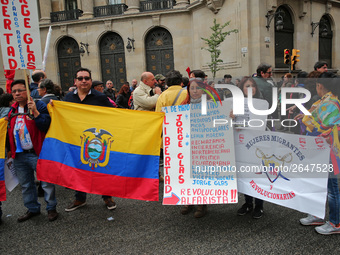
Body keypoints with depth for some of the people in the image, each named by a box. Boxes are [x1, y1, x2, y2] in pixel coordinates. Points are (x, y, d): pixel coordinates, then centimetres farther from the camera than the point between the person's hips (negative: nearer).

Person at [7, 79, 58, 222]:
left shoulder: (39, 106, -6)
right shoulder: (12, 110, 12)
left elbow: (45, 126, -18)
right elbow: (10, 131, 22)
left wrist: (35, 112, -25)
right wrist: (10, 149, 18)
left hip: (37, 153, -6)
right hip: (19, 155, 7)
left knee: (46, 182, 0)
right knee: (25, 185, 16)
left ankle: (51, 208, 16)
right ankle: (32, 209, 31)